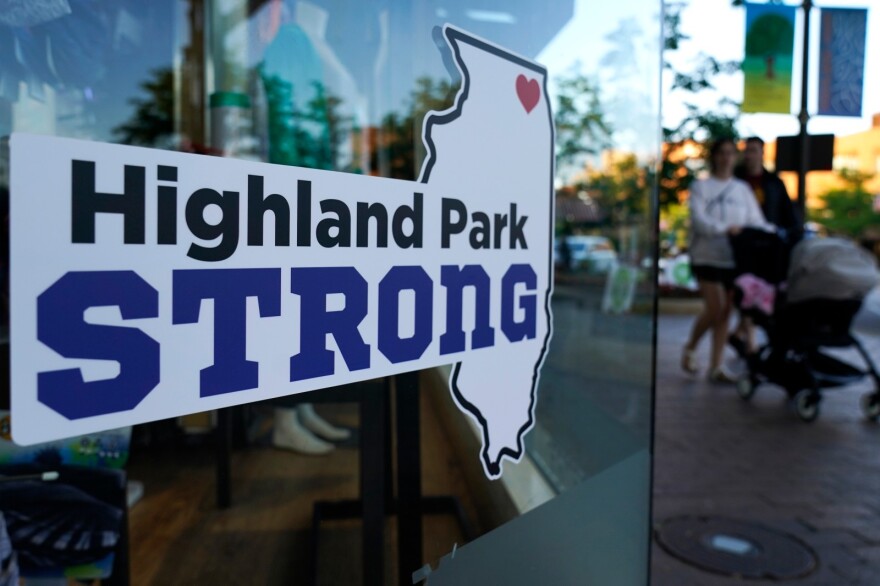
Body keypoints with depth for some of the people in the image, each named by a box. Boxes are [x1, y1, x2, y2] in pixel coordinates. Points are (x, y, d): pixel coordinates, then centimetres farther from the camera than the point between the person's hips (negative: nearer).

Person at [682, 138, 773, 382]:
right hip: (708, 255, -4)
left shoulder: (742, 188, 13)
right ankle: (690, 348, 12)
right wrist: (725, 229, -27)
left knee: (725, 312, 4)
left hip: (734, 257, 4)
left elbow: (756, 220, 7)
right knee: (715, 308, -13)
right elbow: (699, 218, -12)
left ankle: (716, 366, 9)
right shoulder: (701, 186, 2)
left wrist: (771, 232, -13)